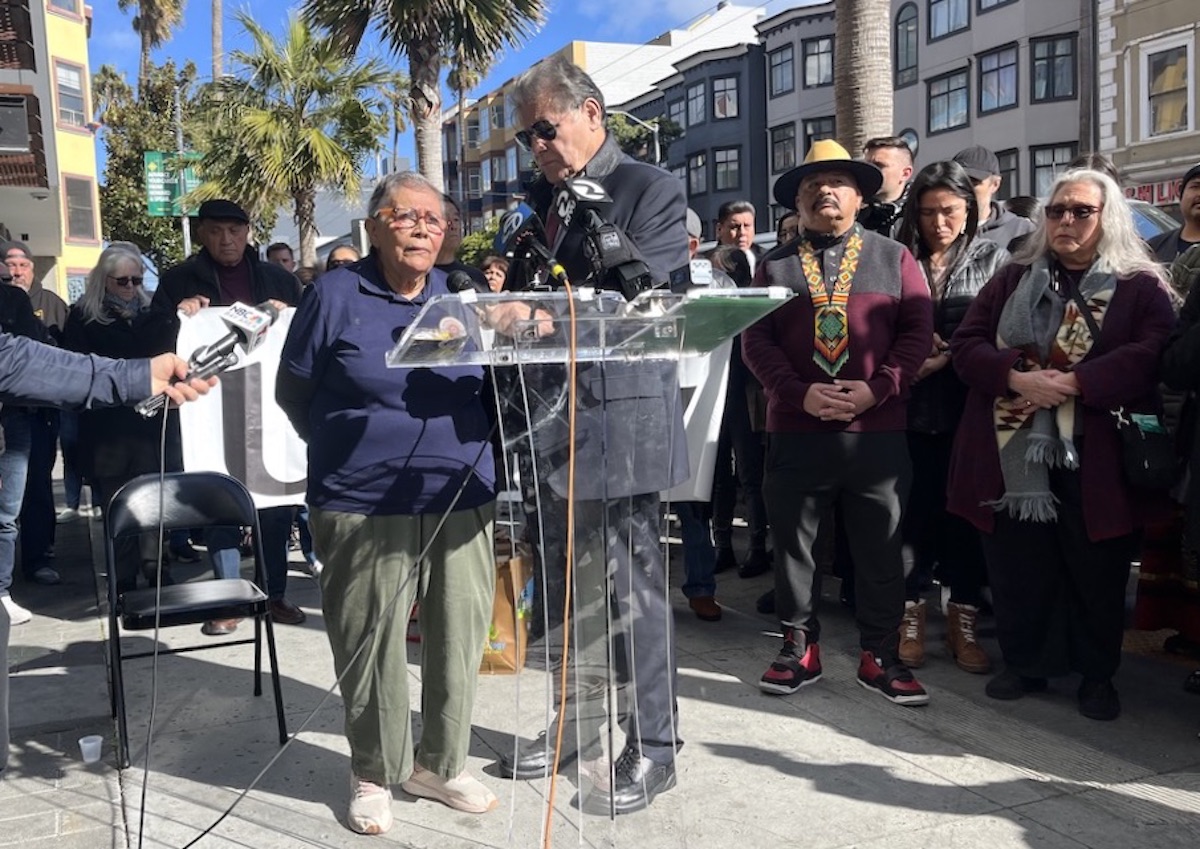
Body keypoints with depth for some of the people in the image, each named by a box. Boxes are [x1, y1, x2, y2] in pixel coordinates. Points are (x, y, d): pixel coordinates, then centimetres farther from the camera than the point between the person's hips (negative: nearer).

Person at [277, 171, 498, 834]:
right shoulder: (335, 294, -2)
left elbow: (493, 388, 15)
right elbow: (294, 393, 4)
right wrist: (355, 449, 8)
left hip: (462, 501, 4)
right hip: (365, 509, -3)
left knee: (459, 639, 9)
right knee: (370, 649, 4)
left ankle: (441, 764, 28)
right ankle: (373, 775, 24)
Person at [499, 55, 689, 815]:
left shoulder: (651, 188, -5)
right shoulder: (540, 197, 15)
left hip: (620, 416, -6)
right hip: (551, 416, 7)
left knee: (633, 585, 1)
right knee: (571, 584, 16)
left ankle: (652, 749, 14)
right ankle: (577, 722, 31)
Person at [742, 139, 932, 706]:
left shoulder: (893, 258, 9)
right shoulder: (776, 266, 11)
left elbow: (918, 332, 2)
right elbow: (756, 341, 3)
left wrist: (877, 389, -11)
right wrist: (800, 393, -11)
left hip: (877, 431, 0)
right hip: (796, 431, 1)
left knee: (881, 547, 6)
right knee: (792, 542, 8)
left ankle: (879, 656, 19)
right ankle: (800, 646, 23)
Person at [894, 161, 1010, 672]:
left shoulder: (993, 259, 6)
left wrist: (949, 357, -12)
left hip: (969, 409, 0)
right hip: (911, 406, 0)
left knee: (966, 512, 5)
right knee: (912, 511, 3)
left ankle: (963, 622, 17)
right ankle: (910, 617, 17)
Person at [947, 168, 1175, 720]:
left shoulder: (1139, 287, 4)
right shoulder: (1012, 280, 13)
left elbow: (1150, 357, -11)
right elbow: (966, 345, 4)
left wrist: (1074, 382, -21)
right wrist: (1016, 376, -14)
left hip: (1094, 461, -2)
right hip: (1014, 455, 2)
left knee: (1096, 571, 7)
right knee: (1017, 566, 8)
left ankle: (1097, 676, 24)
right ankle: (1026, 663, 25)